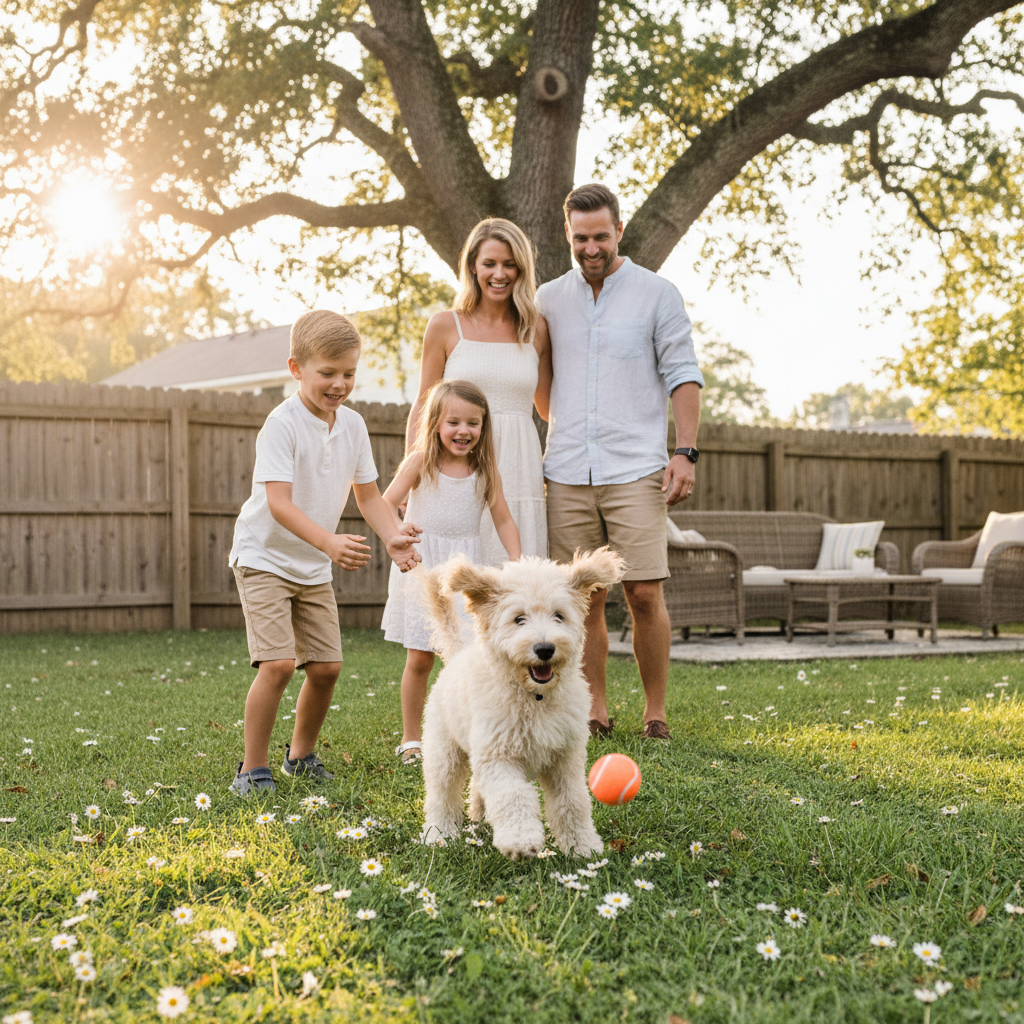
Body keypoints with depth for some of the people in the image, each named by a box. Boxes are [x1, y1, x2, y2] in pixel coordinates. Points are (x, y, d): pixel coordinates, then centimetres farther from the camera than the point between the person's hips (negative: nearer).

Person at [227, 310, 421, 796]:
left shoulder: (353, 425, 1)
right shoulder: (282, 423, -19)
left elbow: (368, 495, 6)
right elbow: (278, 502, -28)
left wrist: (394, 537, -13)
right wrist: (330, 542, -41)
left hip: (314, 567, 6)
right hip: (263, 557, -6)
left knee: (326, 666, 4)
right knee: (278, 663, -18)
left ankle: (301, 754, 27)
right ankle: (253, 768, -2)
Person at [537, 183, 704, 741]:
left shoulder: (657, 294, 4)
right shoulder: (548, 299, 12)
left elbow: (683, 375, 2)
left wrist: (685, 451, -7)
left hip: (635, 469, -2)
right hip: (567, 472, 3)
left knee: (644, 594, -6)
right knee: (585, 597, 5)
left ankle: (655, 711, 7)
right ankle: (595, 708, 15)